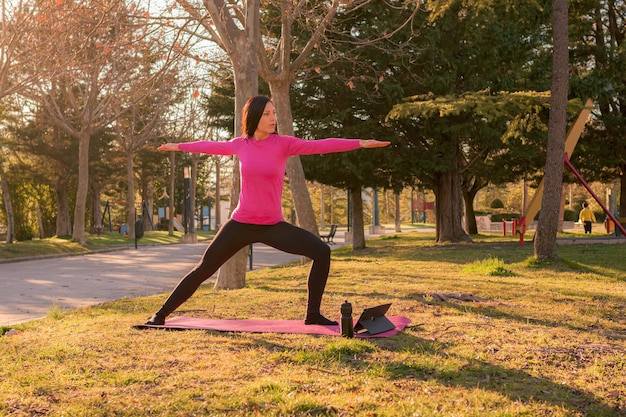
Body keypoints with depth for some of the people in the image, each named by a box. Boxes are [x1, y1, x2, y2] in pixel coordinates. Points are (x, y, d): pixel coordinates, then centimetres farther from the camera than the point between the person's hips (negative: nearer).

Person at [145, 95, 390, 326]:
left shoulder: (283, 144, -5)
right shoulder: (240, 145, 1)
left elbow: (320, 145, -16)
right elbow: (212, 146, 19)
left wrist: (359, 143, -26)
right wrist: (179, 146, 33)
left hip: (273, 226, 0)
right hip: (241, 224, 1)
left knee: (321, 252, -15)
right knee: (204, 269, 3)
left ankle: (313, 314, -2)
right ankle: (161, 313, 18)